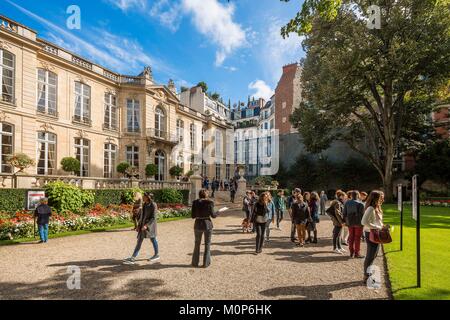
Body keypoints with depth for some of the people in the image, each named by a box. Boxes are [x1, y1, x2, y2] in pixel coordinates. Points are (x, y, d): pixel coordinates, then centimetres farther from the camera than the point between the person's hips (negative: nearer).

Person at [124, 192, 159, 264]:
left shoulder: (153, 205, -15)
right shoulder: (144, 205, 9)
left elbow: (153, 218, -18)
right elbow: (142, 215, 15)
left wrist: (146, 225, -25)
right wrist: (139, 225, 13)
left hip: (149, 225, -7)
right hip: (143, 225, 7)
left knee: (153, 239, 6)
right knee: (139, 241, 4)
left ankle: (157, 255, 24)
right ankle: (133, 258, 5)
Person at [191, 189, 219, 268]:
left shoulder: (195, 202, -4)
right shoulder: (209, 202, -10)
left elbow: (193, 216, -1)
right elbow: (213, 215, -8)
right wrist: (217, 213, 11)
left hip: (198, 225, 2)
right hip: (207, 225, -2)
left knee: (197, 244, 19)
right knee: (207, 244, 13)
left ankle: (195, 263, 27)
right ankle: (206, 263, 18)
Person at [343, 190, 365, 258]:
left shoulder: (347, 203, 3)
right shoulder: (360, 204, -12)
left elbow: (344, 213, 5)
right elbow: (362, 214, -13)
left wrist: (345, 221, 13)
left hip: (350, 223, 4)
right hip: (358, 223, -4)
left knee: (351, 237, 12)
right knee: (357, 237, 5)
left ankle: (351, 252, 18)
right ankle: (356, 253, 11)